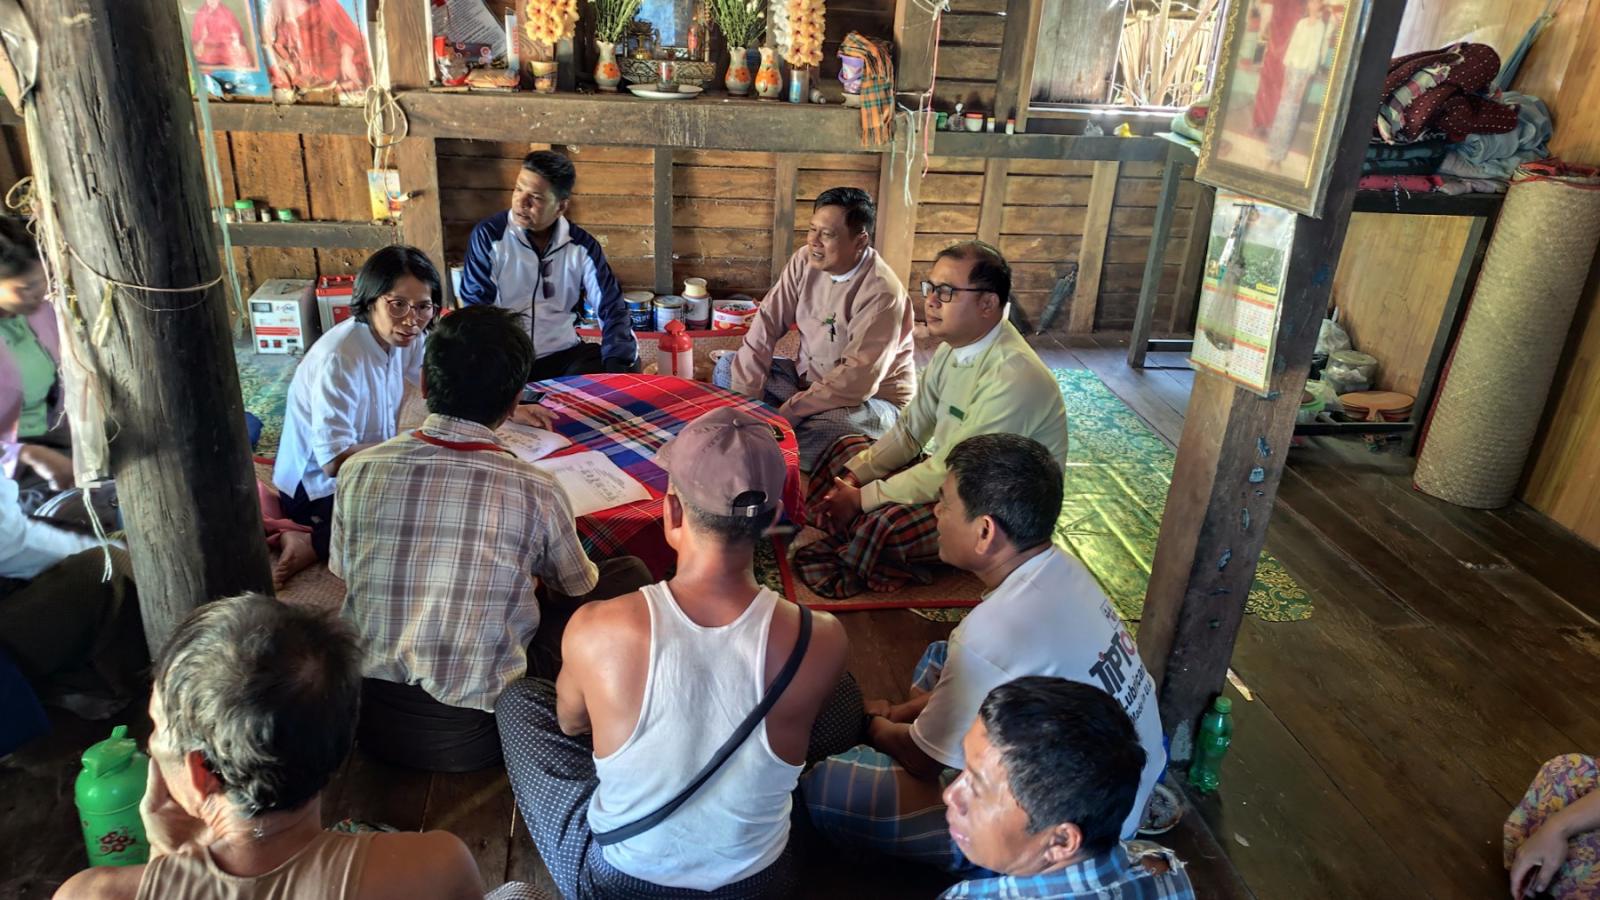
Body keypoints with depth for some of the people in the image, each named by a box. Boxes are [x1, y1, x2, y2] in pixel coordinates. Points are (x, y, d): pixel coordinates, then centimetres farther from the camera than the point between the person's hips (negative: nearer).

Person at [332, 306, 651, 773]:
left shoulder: (358, 470, -8)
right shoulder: (537, 492, -16)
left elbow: (343, 572, 11)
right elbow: (577, 587, 4)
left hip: (369, 718, 5)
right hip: (470, 736, -4)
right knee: (630, 574, 8)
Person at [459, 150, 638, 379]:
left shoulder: (582, 245, 2)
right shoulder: (488, 236, -6)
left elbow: (611, 308, 1)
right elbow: (476, 309, -6)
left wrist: (618, 363, -18)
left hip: (563, 354, 2)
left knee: (627, 368, -20)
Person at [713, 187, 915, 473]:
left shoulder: (881, 292, -27)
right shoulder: (805, 261, -7)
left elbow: (858, 380, -32)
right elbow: (768, 322, -6)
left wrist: (788, 413, -31)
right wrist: (745, 394, -16)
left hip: (873, 399, -6)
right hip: (807, 377, 7)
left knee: (812, 433, -38)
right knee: (728, 368, -3)